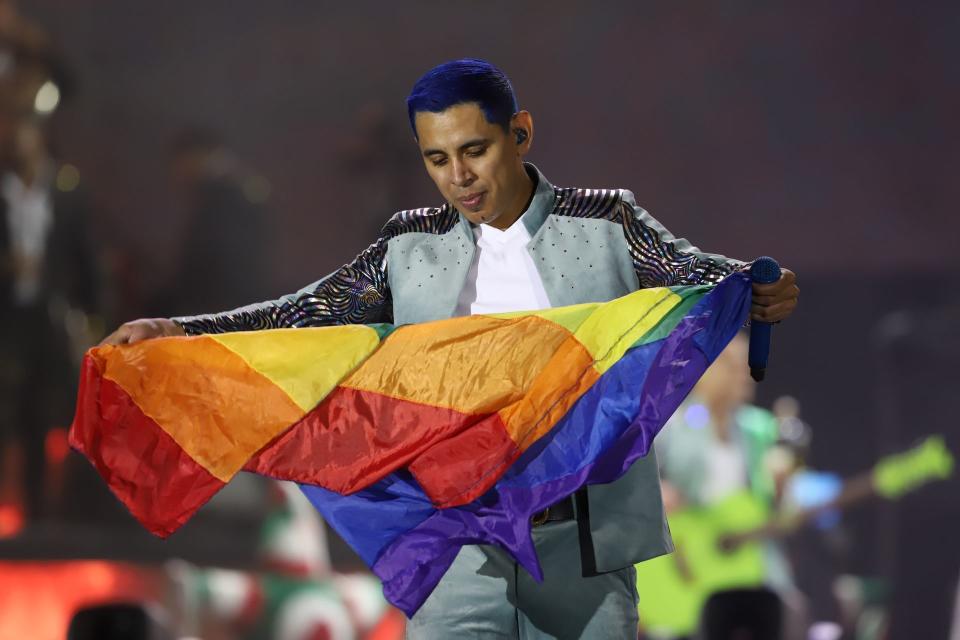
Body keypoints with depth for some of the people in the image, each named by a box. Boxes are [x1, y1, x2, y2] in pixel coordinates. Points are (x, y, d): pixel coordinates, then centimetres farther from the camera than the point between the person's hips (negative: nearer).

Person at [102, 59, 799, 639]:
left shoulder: (607, 225, 3)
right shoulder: (411, 248, 9)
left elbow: (689, 270, -11)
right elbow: (308, 314, 5)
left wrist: (757, 291, -35)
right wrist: (178, 333, -7)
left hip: (585, 546, -1)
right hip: (459, 551, 1)